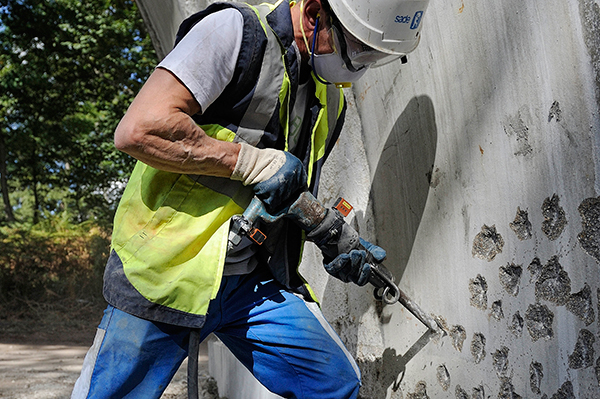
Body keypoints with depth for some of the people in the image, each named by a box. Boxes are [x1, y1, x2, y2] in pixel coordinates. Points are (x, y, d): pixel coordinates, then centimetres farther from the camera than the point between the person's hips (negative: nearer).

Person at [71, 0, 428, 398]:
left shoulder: (330, 101, 12)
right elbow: (138, 130, -23)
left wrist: (332, 234, 5)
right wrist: (251, 160, -19)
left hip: (253, 281, 7)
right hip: (168, 271, -6)